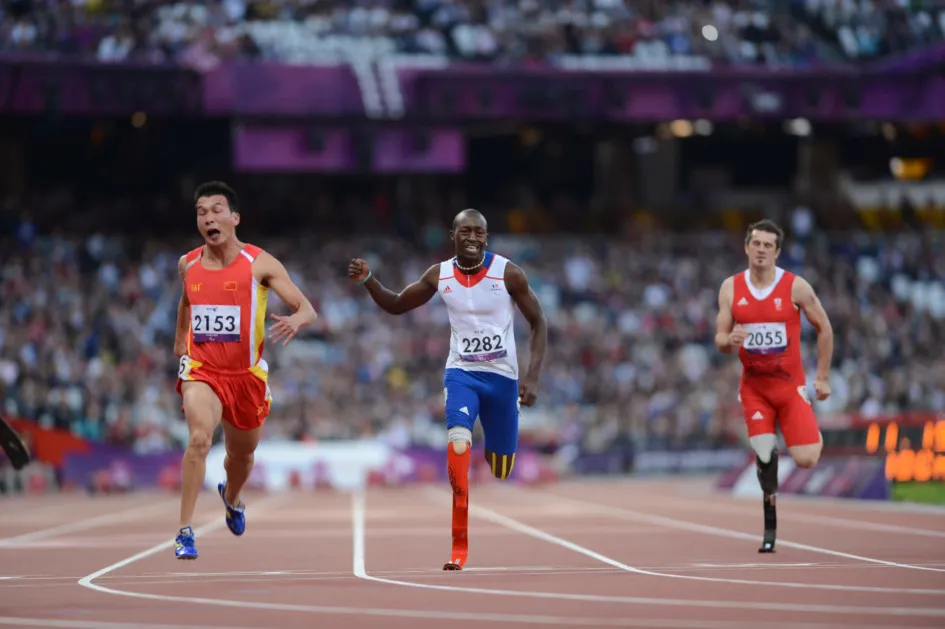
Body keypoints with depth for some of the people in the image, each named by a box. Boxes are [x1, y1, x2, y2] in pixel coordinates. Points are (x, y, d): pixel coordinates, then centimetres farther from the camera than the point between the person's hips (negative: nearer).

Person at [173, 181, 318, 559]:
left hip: (247, 375, 0)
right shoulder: (188, 265, 0)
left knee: (241, 455, 19)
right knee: (200, 437, -28)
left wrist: (296, 320, -35)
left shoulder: (259, 264, -10)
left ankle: (231, 498, 57)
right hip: (202, 371, 0)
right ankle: (185, 531, -25)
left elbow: (308, 310, -13)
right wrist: (180, 340, 22)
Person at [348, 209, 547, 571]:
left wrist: (532, 377, -14)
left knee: (501, 468, 10)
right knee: (458, 442, -27)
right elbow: (397, 306, 10)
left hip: (502, 376, 0)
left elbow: (538, 323, -4)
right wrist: (368, 280, -9)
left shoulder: (508, 273, -12)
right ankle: (460, 544, -23)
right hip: (461, 373, 0)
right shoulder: (440, 275, -4)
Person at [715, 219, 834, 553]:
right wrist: (729, 340, -23)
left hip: (790, 384, -2)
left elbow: (824, 328, 1)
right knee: (763, 453, -11)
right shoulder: (731, 288, -1)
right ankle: (770, 526, 2)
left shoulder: (796, 287, -9)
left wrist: (823, 377, 1)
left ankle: (814, 436, 28)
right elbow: (720, 340, 2)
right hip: (753, 385, 2)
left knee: (805, 459, -11)